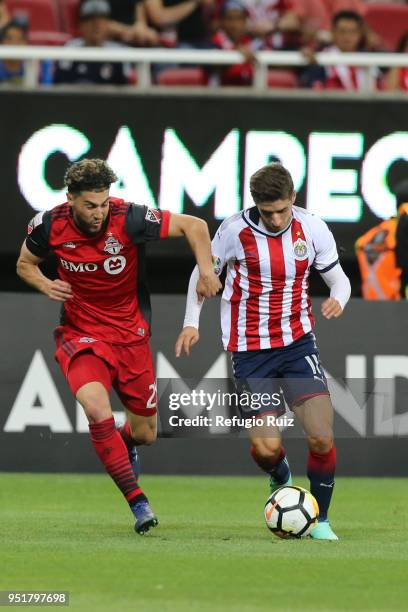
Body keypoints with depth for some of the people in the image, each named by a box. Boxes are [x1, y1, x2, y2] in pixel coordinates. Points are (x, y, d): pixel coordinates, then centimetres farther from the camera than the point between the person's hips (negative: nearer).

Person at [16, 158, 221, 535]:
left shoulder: (128, 219, -20)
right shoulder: (49, 225, -13)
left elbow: (194, 225, -12)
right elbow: (25, 264, 8)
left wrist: (206, 270, -25)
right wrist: (46, 285, -13)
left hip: (131, 335, 1)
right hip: (81, 336, -1)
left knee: (145, 433, 10)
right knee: (98, 410, -29)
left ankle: (123, 442, 51)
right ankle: (138, 503, -18)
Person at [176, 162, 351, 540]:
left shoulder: (312, 229, -5)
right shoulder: (236, 231, -10)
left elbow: (338, 278, 6)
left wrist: (337, 299, -18)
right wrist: (191, 322, -2)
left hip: (298, 342, 1)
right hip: (250, 350, -1)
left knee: (322, 439, -11)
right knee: (266, 448, -10)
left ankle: (320, 520, 9)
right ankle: (280, 476, 28)